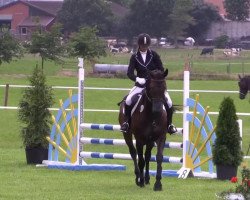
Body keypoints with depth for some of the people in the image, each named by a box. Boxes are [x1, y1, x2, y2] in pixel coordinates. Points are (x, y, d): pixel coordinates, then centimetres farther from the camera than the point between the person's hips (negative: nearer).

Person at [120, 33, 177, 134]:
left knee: (169, 102, -16)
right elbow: (129, 72, -11)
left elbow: (161, 70, 0)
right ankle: (126, 122, -2)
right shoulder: (134, 57, -1)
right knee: (128, 100, -24)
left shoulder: (154, 55, -2)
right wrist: (137, 79, -31)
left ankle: (169, 124, 6)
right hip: (140, 85, 0)